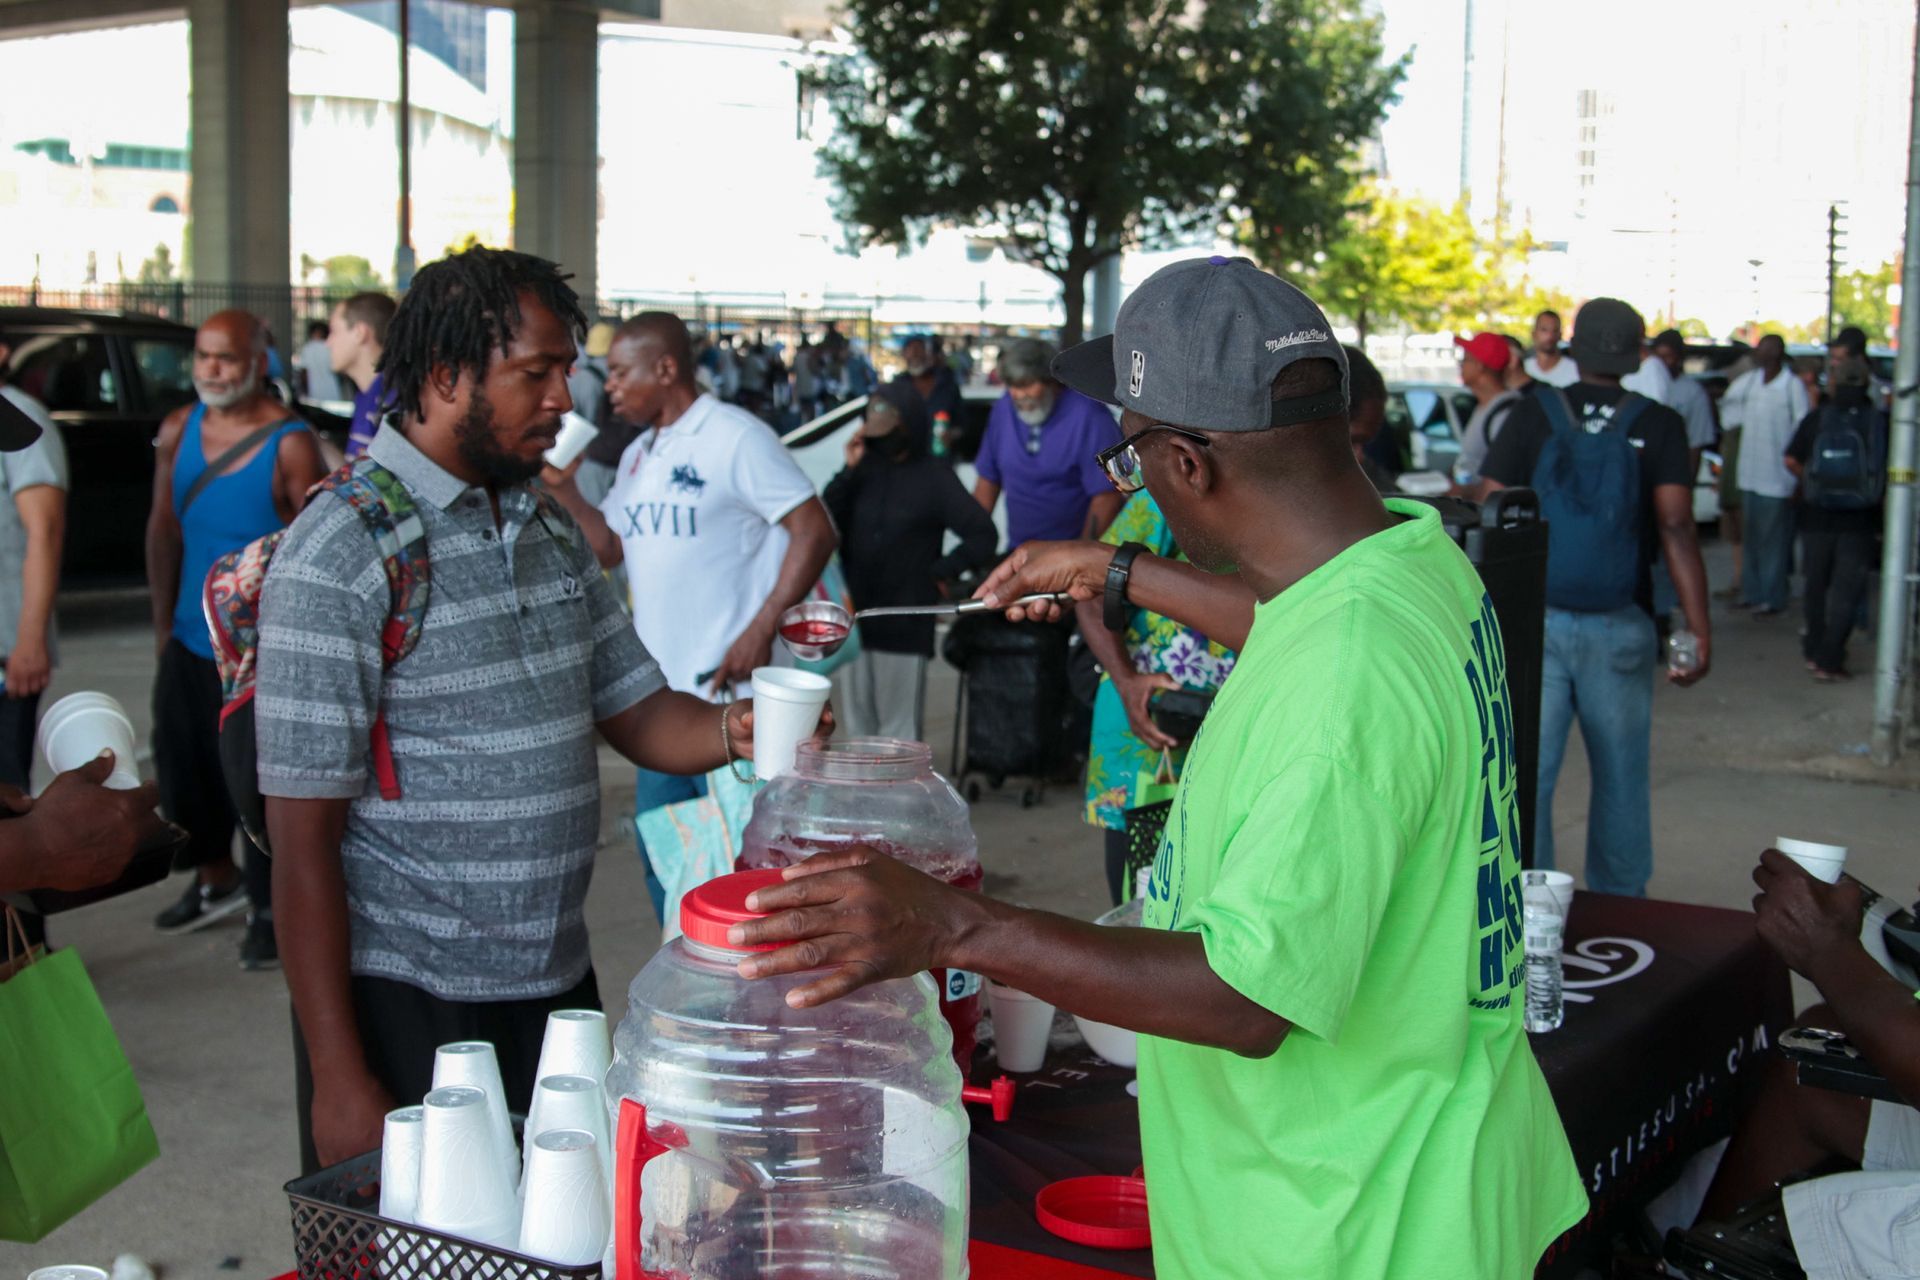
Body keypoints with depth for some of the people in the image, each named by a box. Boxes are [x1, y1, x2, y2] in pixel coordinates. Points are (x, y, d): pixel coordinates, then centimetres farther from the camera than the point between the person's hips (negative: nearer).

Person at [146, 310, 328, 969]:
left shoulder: (289, 444, -15)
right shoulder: (179, 430, 2)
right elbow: (164, 527, 9)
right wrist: (164, 621, 9)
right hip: (191, 639, 6)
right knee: (185, 766, 16)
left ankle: (270, 909, 17)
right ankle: (215, 878, 39)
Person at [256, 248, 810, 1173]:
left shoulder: (549, 529, 9)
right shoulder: (337, 557, -15)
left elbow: (637, 711, 12)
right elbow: (303, 843, -15)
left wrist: (735, 731, -11)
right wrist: (337, 1078, -17)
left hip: (559, 983, 7)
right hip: (406, 1000, -7)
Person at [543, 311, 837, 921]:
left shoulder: (734, 437, -10)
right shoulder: (638, 454, 16)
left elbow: (814, 532, -14)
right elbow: (609, 547, 19)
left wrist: (760, 631, -19)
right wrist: (562, 486, 4)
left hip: (727, 691, -8)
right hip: (660, 692, 8)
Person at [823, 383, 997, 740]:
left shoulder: (934, 477, -1)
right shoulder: (864, 467, 9)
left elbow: (983, 536, -1)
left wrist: (941, 572, -3)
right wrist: (849, 470, -7)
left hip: (905, 626, -4)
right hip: (853, 618, 4)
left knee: (899, 730, -1)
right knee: (857, 723, 11)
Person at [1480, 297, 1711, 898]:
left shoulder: (1532, 415, 1)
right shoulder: (1658, 426, 0)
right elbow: (1676, 527, -9)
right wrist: (1701, 632, -9)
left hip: (1533, 623, 0)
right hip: (1621, 629, 1)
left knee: (1524, 773, 2)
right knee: (1620, 777, 14)